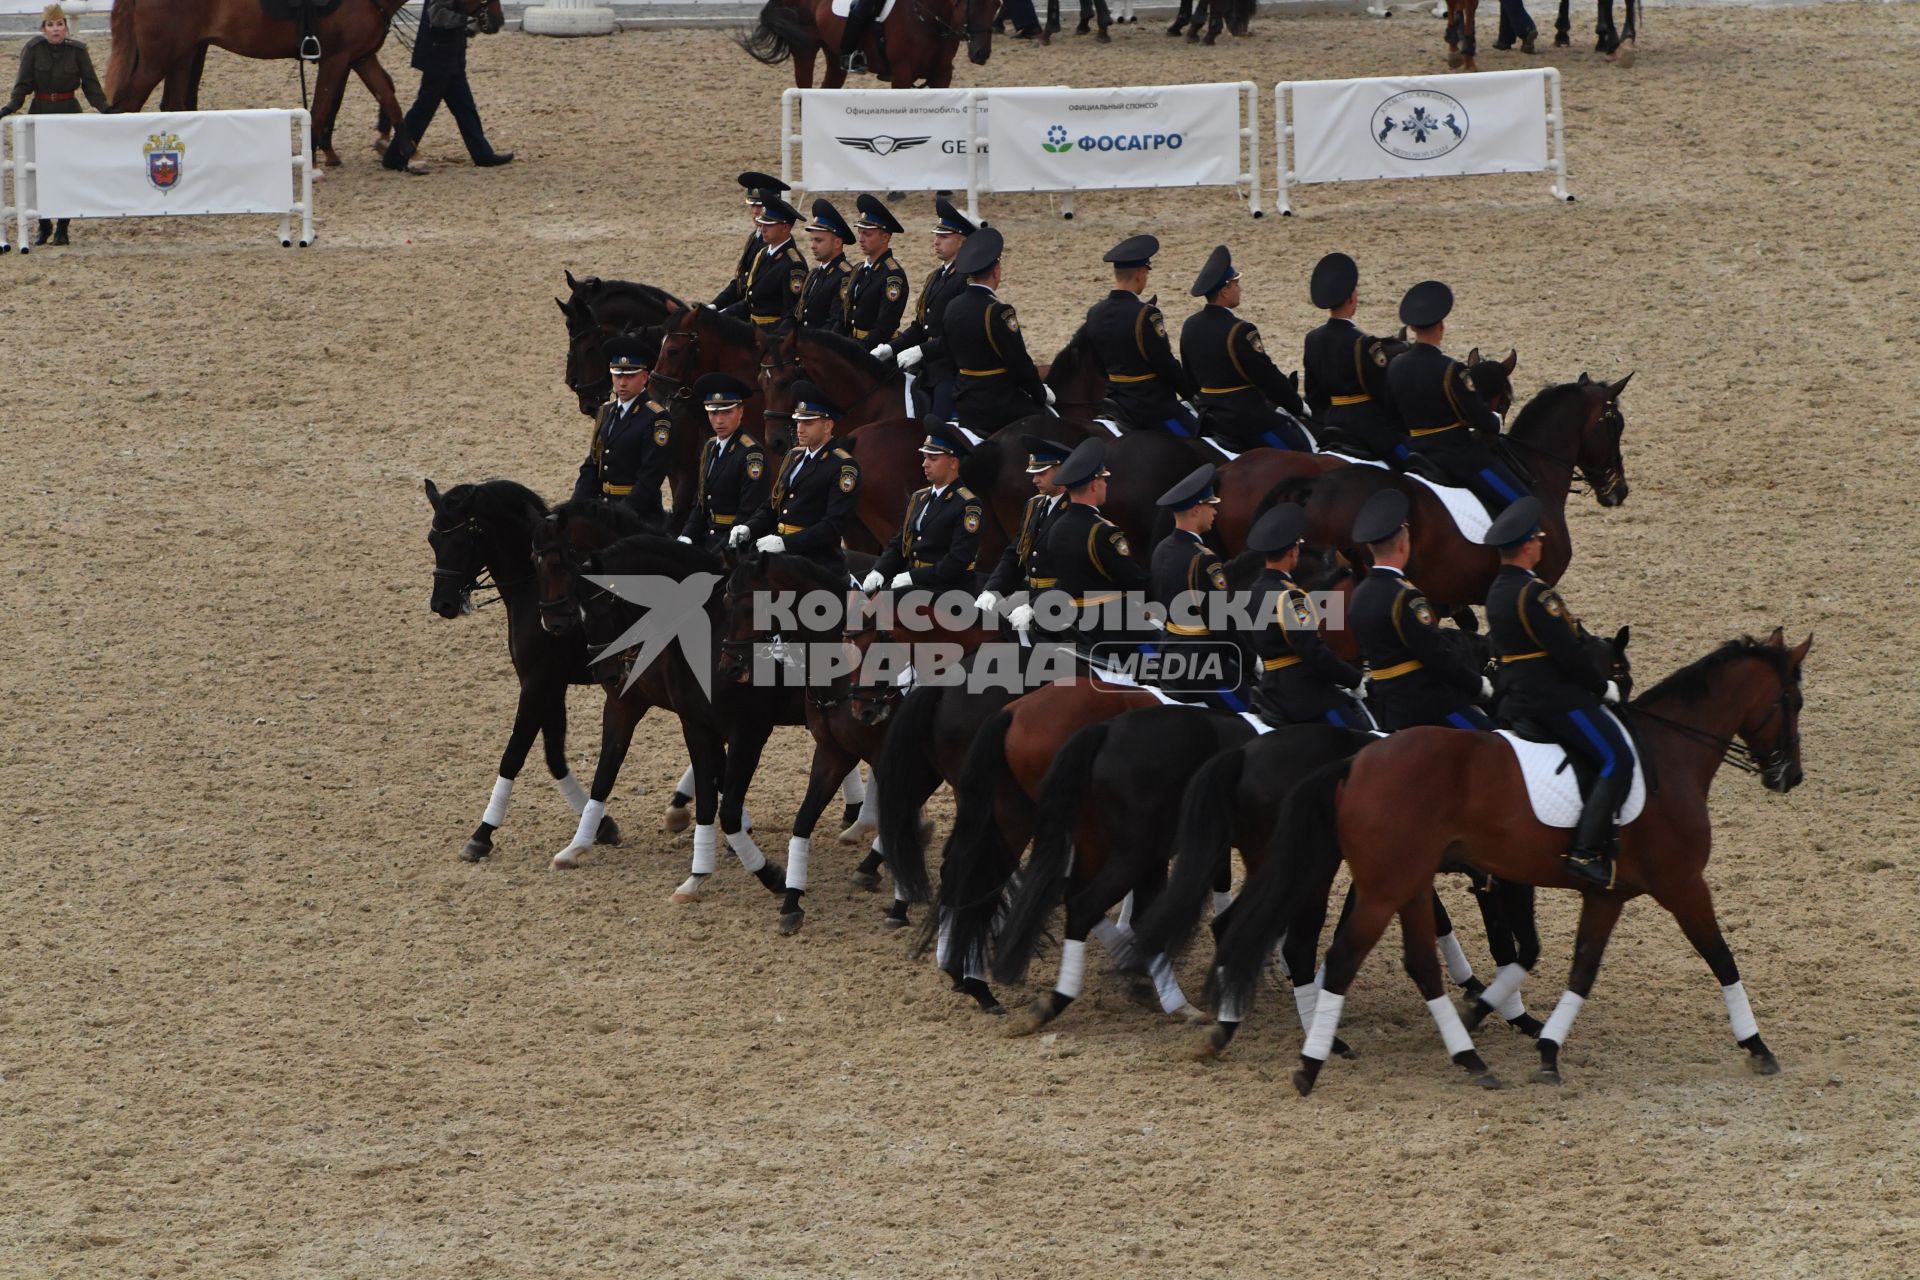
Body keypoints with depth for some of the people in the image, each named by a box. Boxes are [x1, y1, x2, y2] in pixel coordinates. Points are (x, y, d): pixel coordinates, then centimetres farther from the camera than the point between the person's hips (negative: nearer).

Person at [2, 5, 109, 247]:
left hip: (69, 113, 0)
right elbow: (23, 83, -4)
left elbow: (90, 83, 0)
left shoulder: (77, 50, -2)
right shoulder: (33, 49, -4)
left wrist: (104, 107, -12)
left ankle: (62, 229, 5)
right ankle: (44, 225, 16)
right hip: (40, 113, 0)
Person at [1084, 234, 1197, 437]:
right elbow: (1167, 366, -16)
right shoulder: (1145, 315, -20)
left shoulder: (1095, 314, 3)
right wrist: (1193, 395, -3)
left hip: (1118, 404, 8)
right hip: (1154, 406, -8)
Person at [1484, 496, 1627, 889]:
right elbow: (1568, 652, -19)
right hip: (1555, 699, -10)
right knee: (1617, 761, -13)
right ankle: (1587, 852, -23)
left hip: (1515, 701, 10)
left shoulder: (1498, 591, 11)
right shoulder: (1533, 594, -19)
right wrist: (1602, 687, -5)